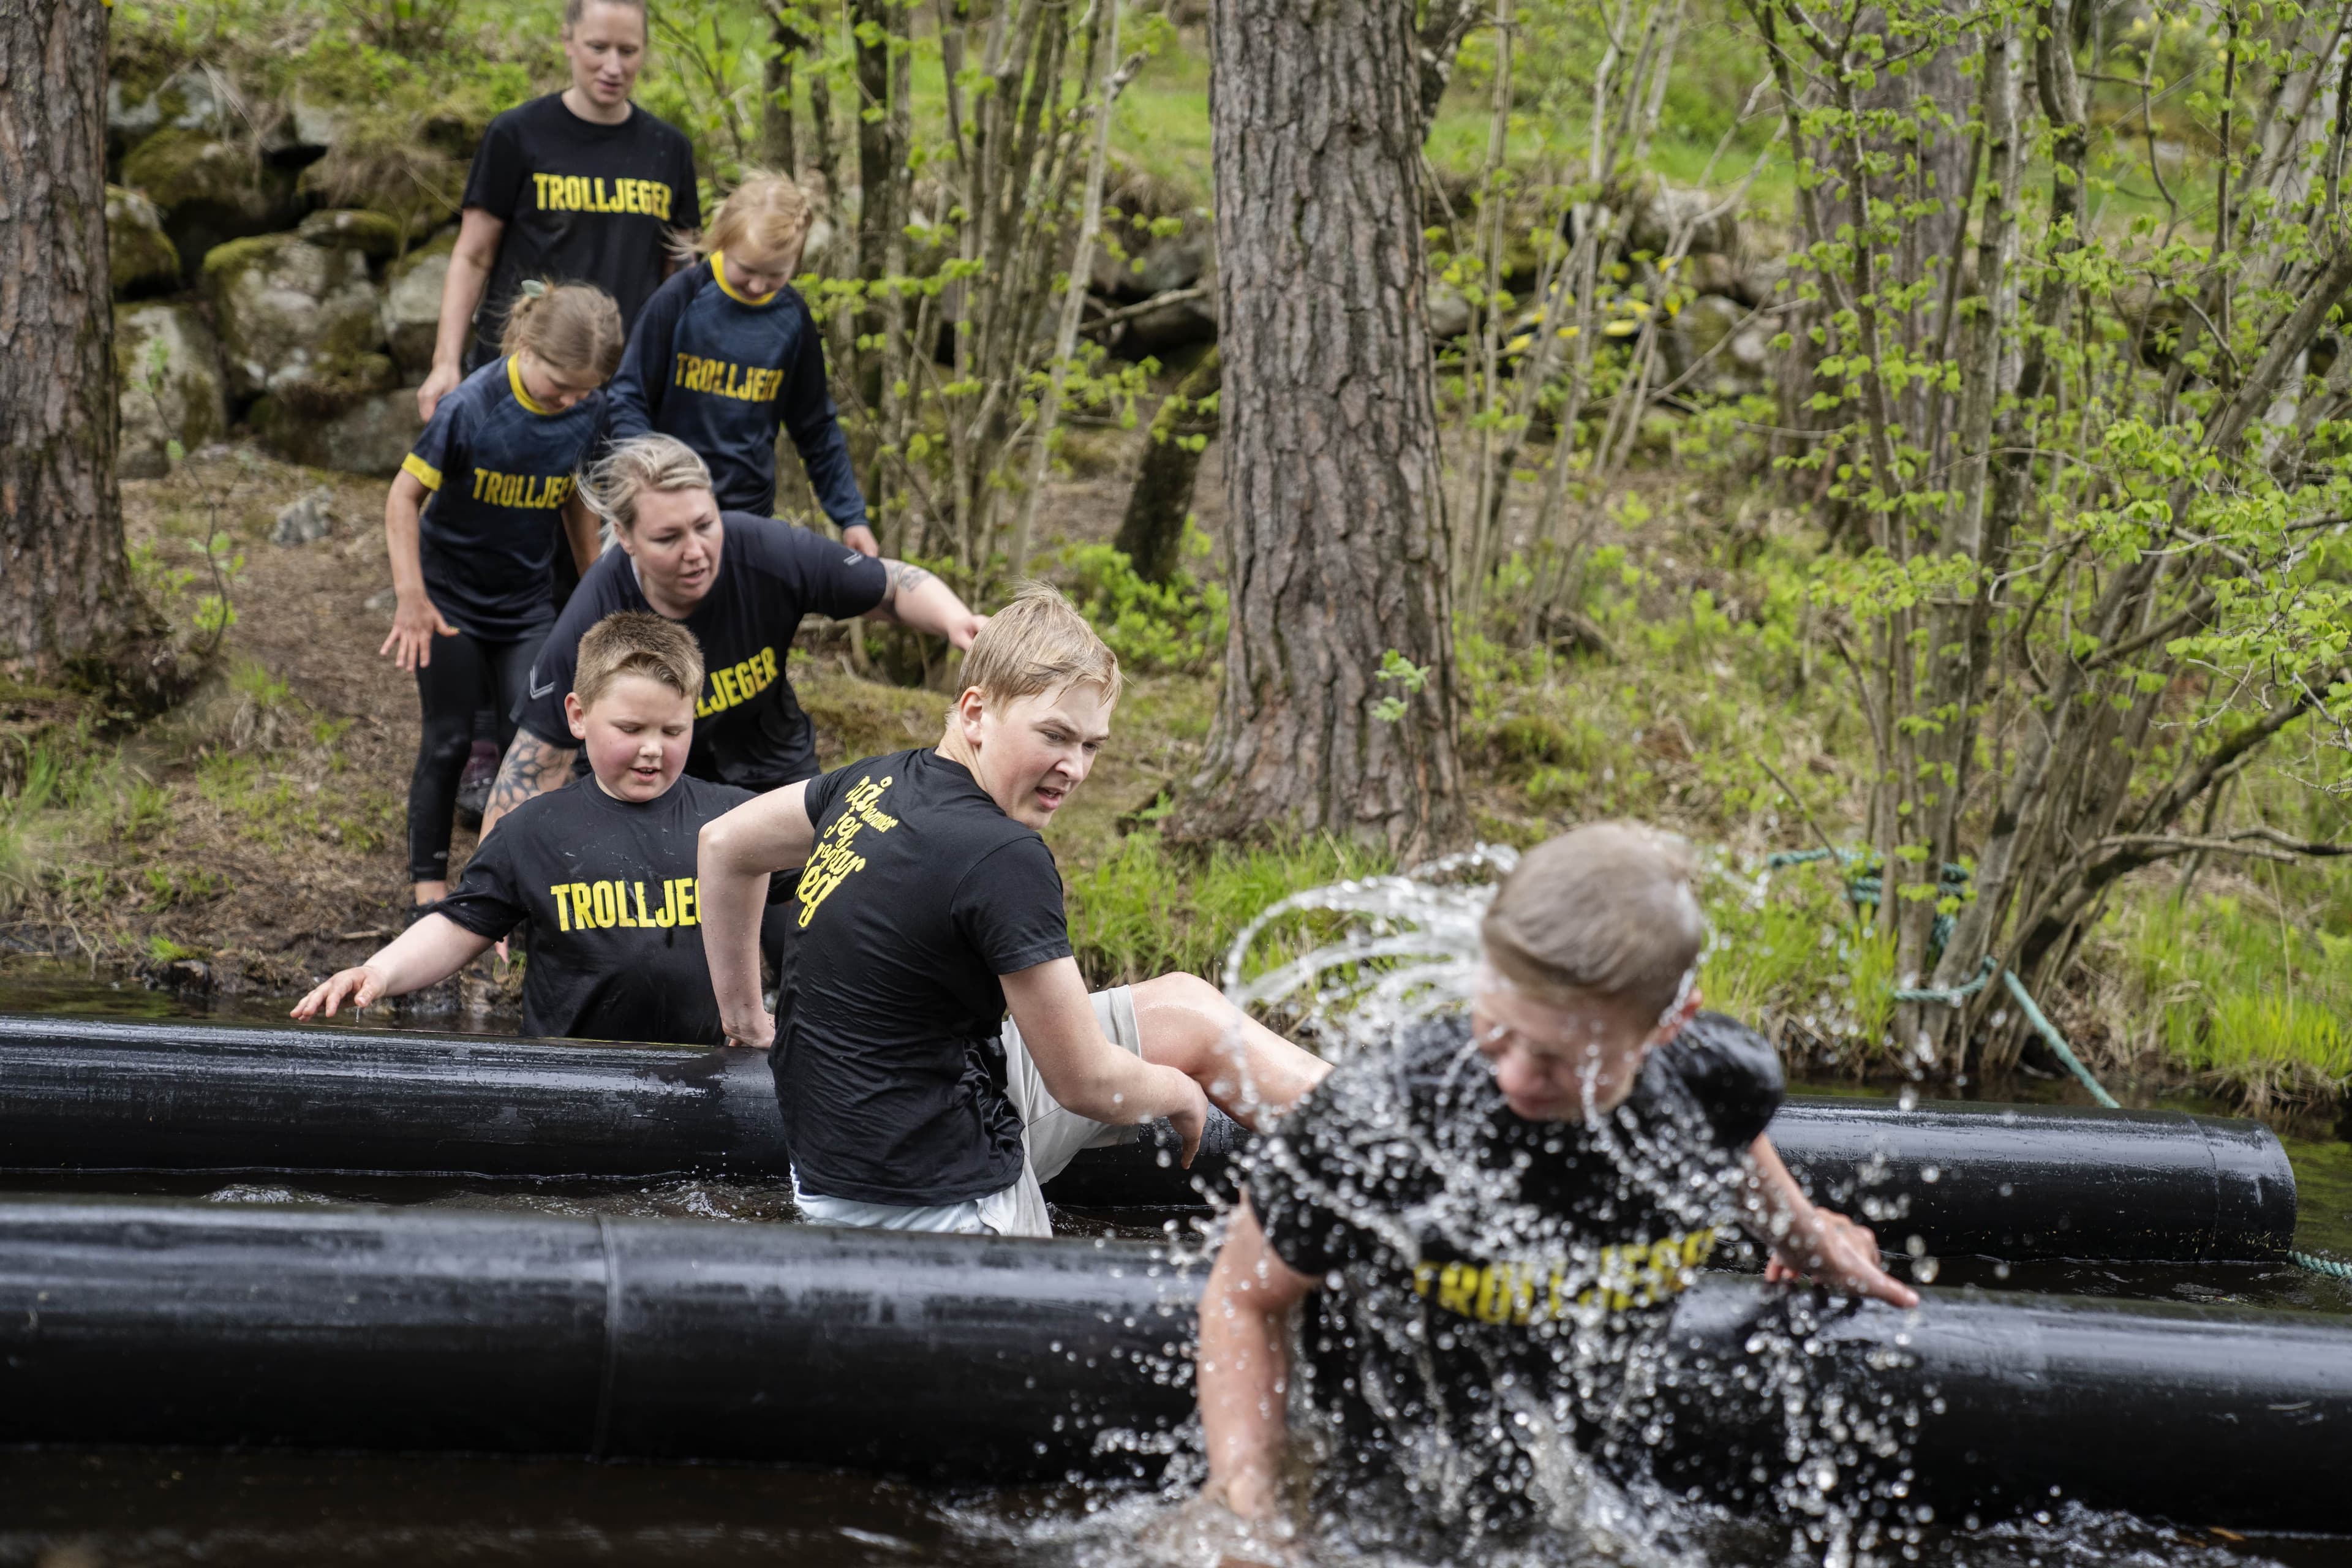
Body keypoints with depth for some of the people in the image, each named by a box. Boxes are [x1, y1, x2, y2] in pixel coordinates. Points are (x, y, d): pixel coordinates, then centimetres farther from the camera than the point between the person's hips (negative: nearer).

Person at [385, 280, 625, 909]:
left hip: (526, 600, 3)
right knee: (449, 742, 3)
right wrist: (411, 597, -23)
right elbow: (406, 494, -17)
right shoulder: (470, 407, -25)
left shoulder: (588, 412, -11)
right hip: (451, 595, -3)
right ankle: (427, 882, 16)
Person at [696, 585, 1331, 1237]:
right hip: (931, 1204, -9)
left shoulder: (881, 782, 2)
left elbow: (725, 843, 21)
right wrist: (1179, 1092, 4)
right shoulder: (1005, 859, -24)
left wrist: (745, 1017, 29)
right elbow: (1087, 1084, -18)